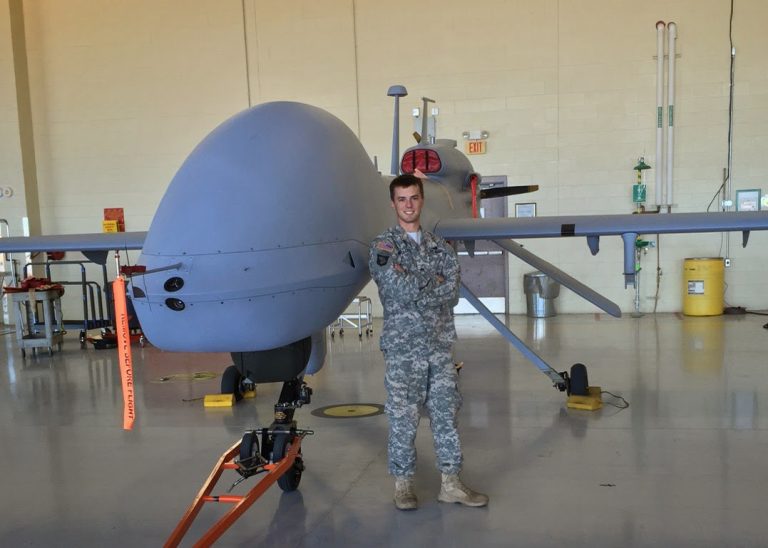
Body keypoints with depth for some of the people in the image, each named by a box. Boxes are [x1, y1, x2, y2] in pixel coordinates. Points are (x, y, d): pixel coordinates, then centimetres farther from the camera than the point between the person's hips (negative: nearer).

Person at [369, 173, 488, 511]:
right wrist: (434, 281, -5)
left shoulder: (440, 246, 11)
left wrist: (417, 288, -13)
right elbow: (400, 289, -17)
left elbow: (453, 292, -2)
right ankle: (402, 485, 18)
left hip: (441, 344, 4)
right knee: (403, 419, 3)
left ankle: (451, 484, 20)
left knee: (446, 415, 9)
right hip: (403, 346, -4)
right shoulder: (383, 246, -2)